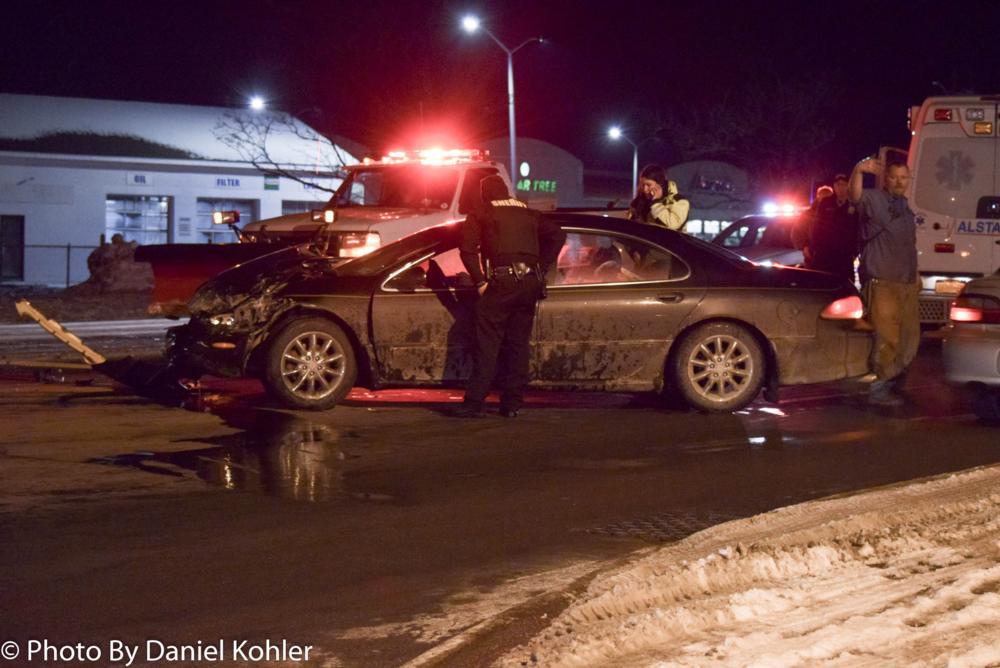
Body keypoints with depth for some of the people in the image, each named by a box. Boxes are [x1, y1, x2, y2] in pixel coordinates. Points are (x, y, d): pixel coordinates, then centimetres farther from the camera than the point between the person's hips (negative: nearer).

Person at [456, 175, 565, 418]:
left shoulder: (480, 215, 8)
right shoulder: (528, 214, 20)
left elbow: (468, 249, -4)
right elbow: (557, 236, 14)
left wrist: (480, 281, -3)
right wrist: (541, 269, 13)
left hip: (501, 281, -4)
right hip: (530, 283, 4)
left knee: (487, 345, -4)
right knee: (518, 343, 10)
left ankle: (475, 402, -9)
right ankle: (512, 403, 10)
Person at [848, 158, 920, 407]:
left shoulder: (905, 206, 17)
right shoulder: (874, 199, -8)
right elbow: (854, 195, -30)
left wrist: (915, 275, 20)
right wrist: (858, 171, -48)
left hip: (907, 283, 8)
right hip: (882, 283, -8)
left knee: (909, 339, 15)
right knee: (887, 339, -9)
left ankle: (894, 384, 28)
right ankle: (879, 391, -1)